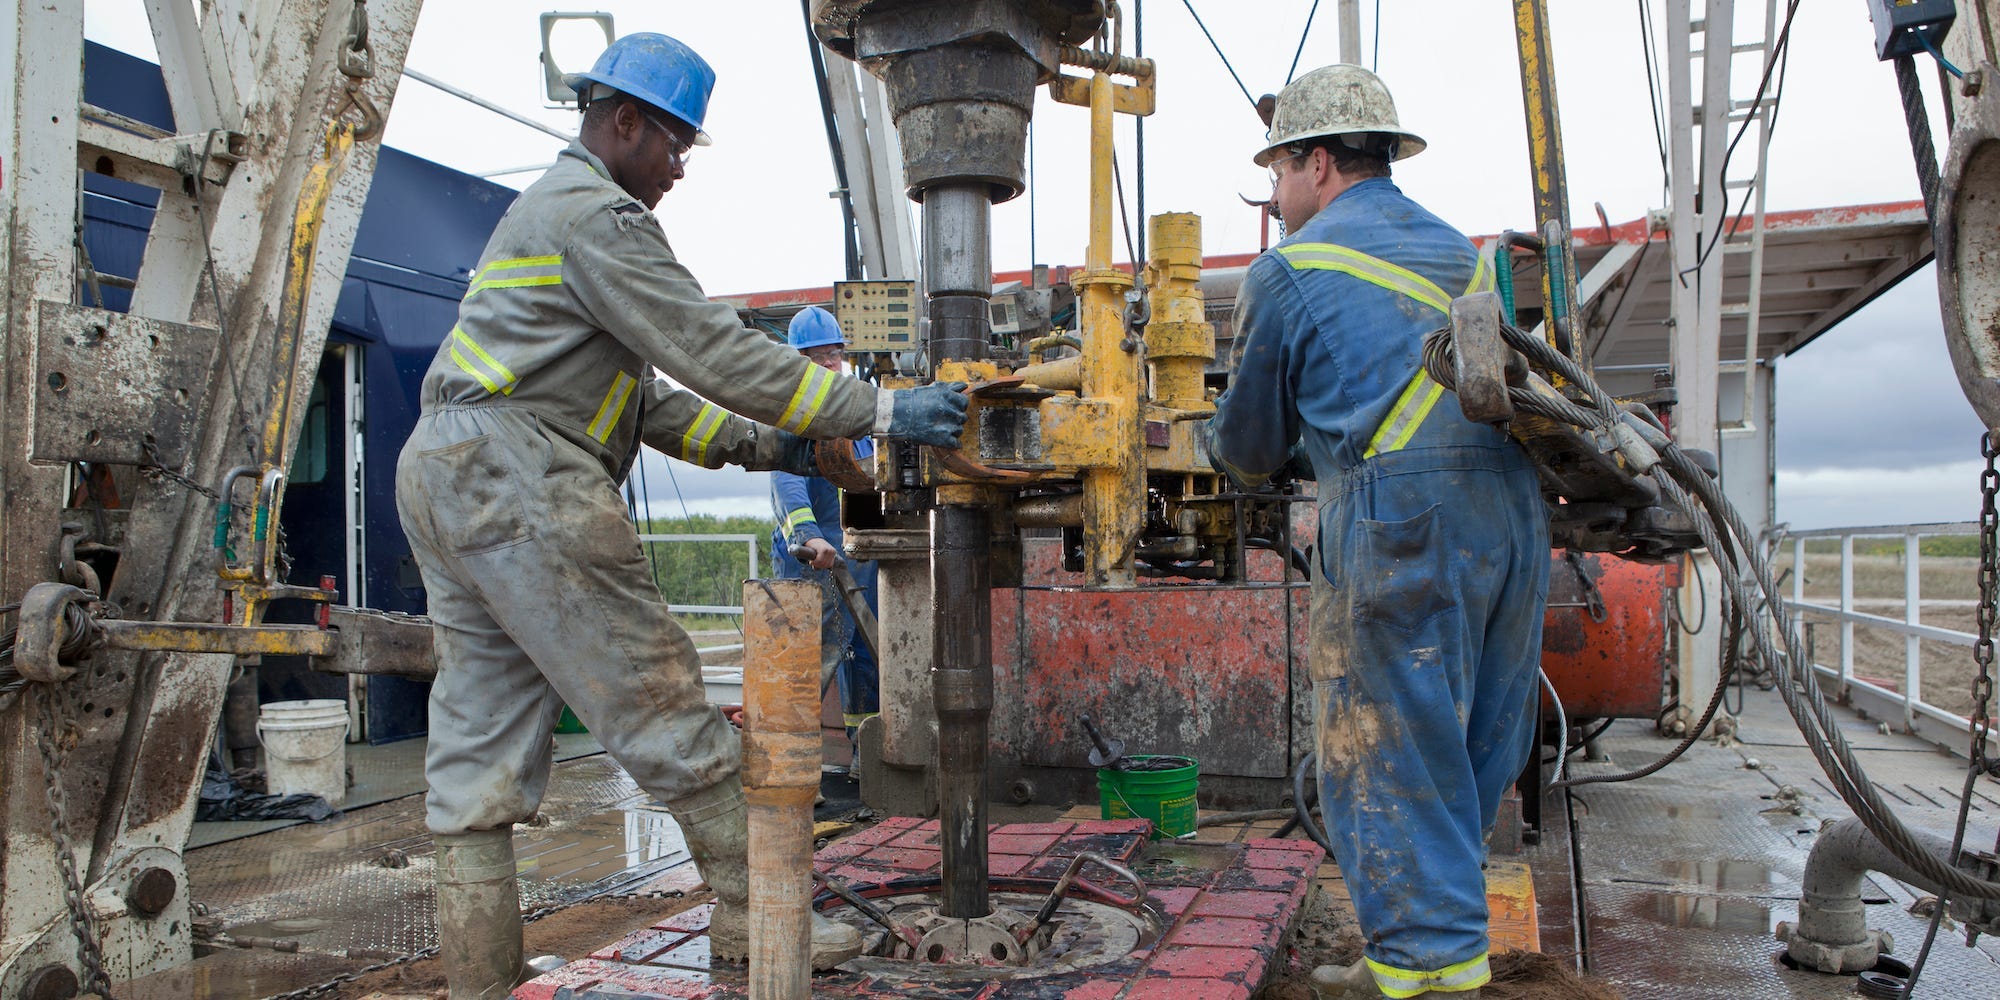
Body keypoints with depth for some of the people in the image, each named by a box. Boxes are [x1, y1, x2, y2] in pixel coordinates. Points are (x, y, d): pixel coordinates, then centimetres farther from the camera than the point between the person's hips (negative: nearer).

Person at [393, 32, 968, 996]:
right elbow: (714, 349, -13)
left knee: (479, 747, 7)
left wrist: (753, 443, 16)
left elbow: (636, 395, 24)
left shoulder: (543, 213, 27)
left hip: (443, 479, 11)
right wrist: (877, 411, -10)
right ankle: (754, 915, 6)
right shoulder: (595, 213, -6)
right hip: (517, 478, -11)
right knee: (658, 699, -4)